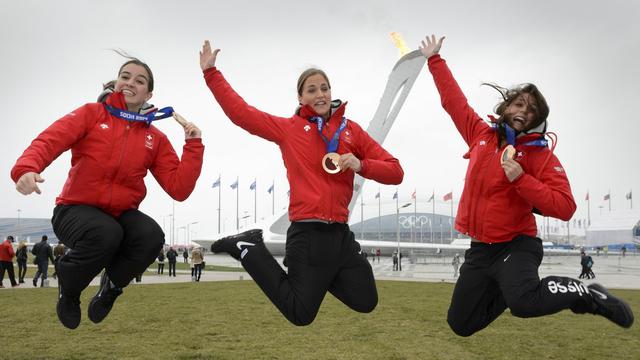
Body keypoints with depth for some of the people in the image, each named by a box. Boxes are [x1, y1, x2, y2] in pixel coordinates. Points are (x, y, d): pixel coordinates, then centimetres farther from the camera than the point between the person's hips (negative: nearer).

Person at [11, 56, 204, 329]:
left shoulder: (156, 139, 4)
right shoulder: (92, 114, -1)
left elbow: (179, 189, -3)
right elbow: (50, 140, -17)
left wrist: (193, 145, -13)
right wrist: (26, 169, -38)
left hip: (121, 214, 3)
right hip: (76, 210, -2)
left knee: (152, 236, -29)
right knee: (107, 233, -35)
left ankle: (112, 284, 5)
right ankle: (68, 287, -1)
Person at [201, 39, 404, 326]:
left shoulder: (351, 130, 9)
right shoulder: (288, 128, 3)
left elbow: (395, 171, 7)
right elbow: (239, 112, 3)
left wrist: (360, 165, -11)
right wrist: (210, 72, 3)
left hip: (341, 234, 4)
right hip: (308, 235, -4)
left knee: (366, 302, 10)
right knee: (300, 315, 2)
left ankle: (320, 277, 31)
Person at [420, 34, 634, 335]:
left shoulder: (541, 155, -9)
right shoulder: (481, 135, 3)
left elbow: (565, 208, -18)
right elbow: (453, 100, 14)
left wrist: (521, 179, -26)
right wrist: (434, 59, 20)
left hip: (516, 245, -5)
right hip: (480, 248, 5)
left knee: (524, 302, -37)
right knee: (460, 324, 11)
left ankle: (587, 295, -7)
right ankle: (508, 289, 33)